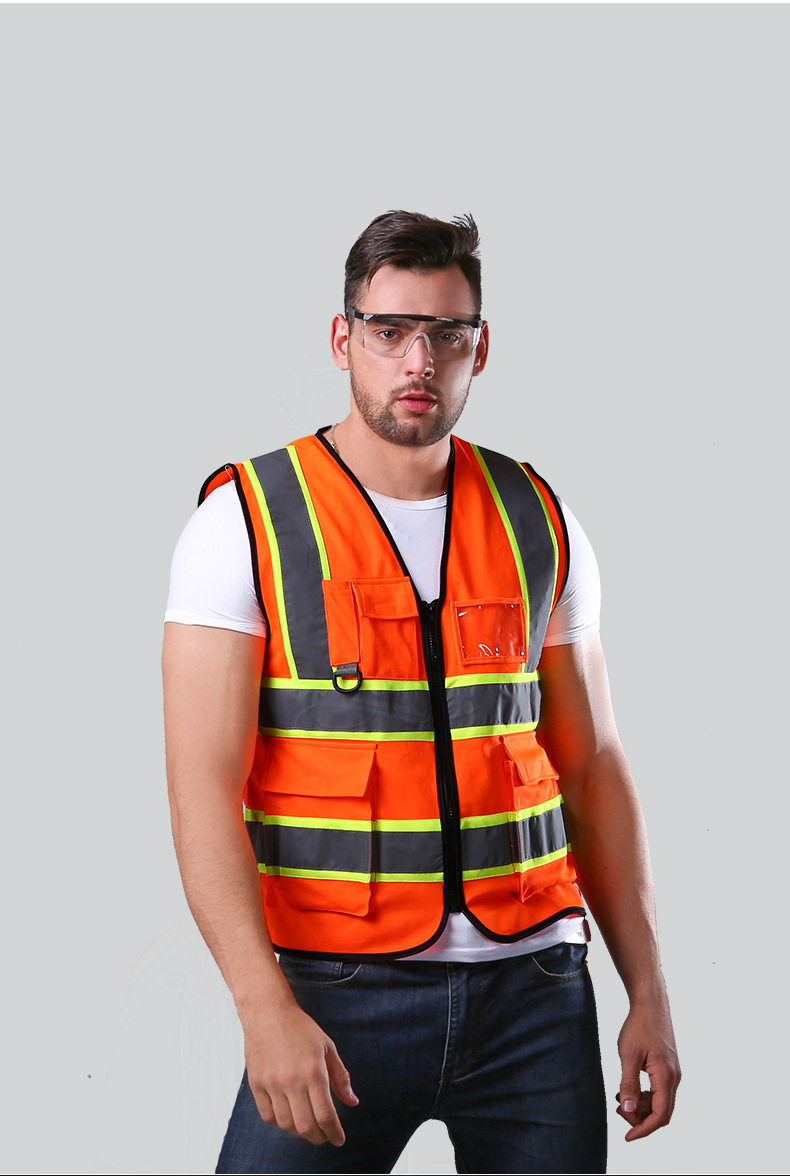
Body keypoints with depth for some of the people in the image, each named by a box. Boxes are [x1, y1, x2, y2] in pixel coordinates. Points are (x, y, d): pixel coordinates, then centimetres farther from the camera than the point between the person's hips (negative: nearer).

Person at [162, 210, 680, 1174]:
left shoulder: (539, 523, 8)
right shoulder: (245, 519, -4)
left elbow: (591, 768, 12)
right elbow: (204, 787, -10)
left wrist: (647, 994, 8)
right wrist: (266, 1008, -20)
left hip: (534, 987, 3)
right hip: (341, 994, -3)